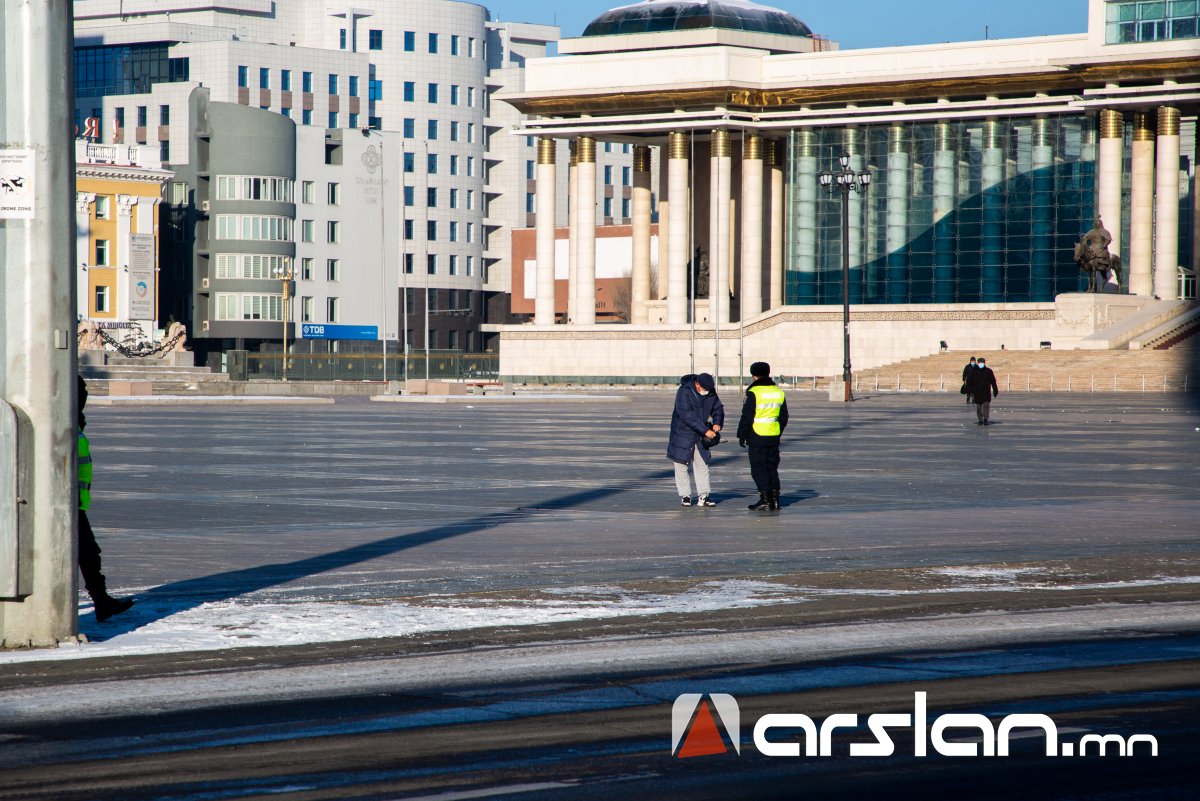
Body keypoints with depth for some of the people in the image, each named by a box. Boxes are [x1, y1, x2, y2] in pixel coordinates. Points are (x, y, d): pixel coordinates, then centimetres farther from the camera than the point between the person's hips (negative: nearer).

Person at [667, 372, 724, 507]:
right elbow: (687, 415, -29)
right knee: (681, 465, 1)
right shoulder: (684, 392, -22)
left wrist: (717, 422, -12)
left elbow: (718, 408, 11)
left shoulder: (711, 393, -3)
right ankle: (685, 496, 10)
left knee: (702, 465, 4)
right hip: (683, 434, -5)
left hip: (700, 436, 5)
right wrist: (705, 430, -31)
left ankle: (703, 497, 8)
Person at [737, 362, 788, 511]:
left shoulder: (753, 393, -12)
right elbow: (784, 417, 15)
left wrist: (742, 435, -2)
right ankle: (775, 500, 13)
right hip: (774, 437, 6)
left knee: (759, 469, 0)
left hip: (757, 437, -6)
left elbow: (747, 417, -12)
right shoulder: (779, 392, 8)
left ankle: (765, 501, -4)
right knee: (772, 468, 13)